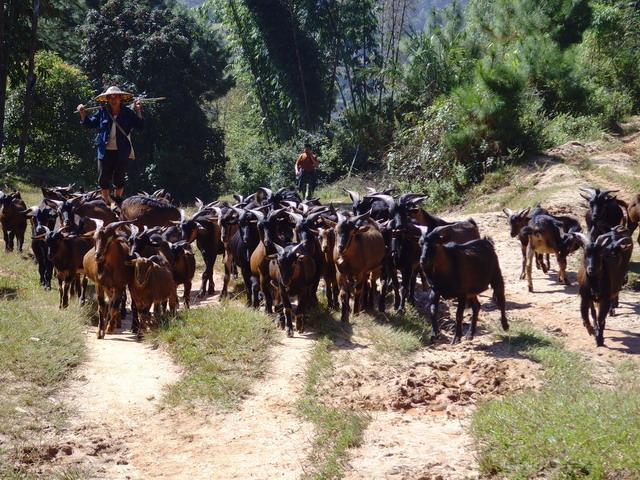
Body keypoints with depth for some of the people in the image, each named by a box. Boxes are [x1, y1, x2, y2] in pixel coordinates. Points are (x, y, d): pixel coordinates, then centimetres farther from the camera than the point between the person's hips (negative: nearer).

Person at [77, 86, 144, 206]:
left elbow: (140, 127, -4)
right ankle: (107, 204, 17)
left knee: (119, 179, 8)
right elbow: (90, 123, 14)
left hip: (122, 152, -1)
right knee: (103, 179, 5)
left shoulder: (127, 113, 0)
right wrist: (83, 114, -2)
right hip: (105, 151, 1)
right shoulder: (102, 112, 3)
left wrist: (138, 112, -15)